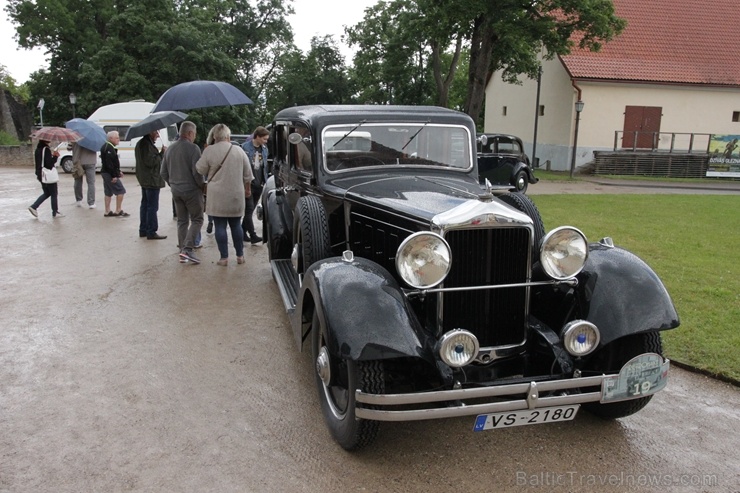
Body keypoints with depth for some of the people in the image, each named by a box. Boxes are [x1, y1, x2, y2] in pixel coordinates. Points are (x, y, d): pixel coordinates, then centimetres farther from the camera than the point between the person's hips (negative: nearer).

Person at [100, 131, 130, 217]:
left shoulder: (106, 147, 17)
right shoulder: (109, 149, -17)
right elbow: (109, 163, -23)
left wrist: (118, 171, 21)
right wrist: (114, 175, -23)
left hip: (105, 173, 11)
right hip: (109, 174, -11)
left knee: (108, 193, 13)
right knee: (121, 191, -5)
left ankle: (107, 211, 17)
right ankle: (118, 211, -1)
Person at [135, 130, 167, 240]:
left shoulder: (141, 143, 16)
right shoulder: (146, 144, -17)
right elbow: (150, 162, -23)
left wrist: (160, 153, 9)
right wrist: (162, 153, -15)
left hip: (144, 180, 11)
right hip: (152, 180, -11)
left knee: (145, 205, 16)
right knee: (152, 206, -5)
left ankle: (143, 230, 23)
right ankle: (151, 232, -2)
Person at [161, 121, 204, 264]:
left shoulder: (170, 149, 10)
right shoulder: (193, 148, -13)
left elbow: (163, 172, 13)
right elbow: (197, 172, -19)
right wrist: (202, 186, -5)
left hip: (176, 191, 7)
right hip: (192, 190, -7)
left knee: (182, 221, 14)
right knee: (197, 220, 1)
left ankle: (182, 250, 14)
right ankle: (187, 249, -12)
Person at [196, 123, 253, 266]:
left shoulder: (209, 150, -7)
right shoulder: (239, 150, 2)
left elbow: (200, 170, 0)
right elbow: (247, 174, 7)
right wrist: (247, 188, 21)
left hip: (217, 195, -3)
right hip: (236, 195, 3)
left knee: (220, 226, 3)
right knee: (236, 225, 12)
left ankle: (224, 257, 4)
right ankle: (240, 256, 16)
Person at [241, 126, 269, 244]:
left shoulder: (264, 148, 11)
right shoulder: (246, 147, -9)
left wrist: (264, 180, 12)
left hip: (259, 184, 6)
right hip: (248, 183, -6)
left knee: (251, 210, 11)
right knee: (249, 209, -7)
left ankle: (243, 232, 21)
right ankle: (253, 235, -9)